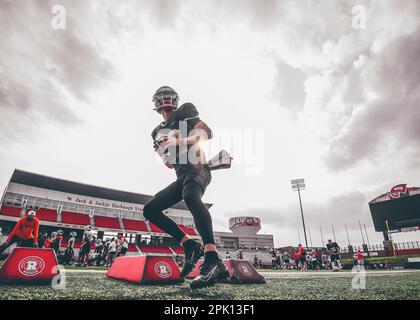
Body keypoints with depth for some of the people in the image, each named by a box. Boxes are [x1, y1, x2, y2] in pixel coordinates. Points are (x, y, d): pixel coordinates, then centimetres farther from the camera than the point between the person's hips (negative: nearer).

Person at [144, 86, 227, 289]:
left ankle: (213, 261, -47)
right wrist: (163, 153, 4)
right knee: (149, 210, -2)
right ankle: (190, 245, -4)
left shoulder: (184, 113, 9)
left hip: (197, 168, -7)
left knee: (190, 196, -39)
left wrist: (180, 142, -16)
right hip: (181, 177, 8)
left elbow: (207, 133, -6)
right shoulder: (158, 132, 26)